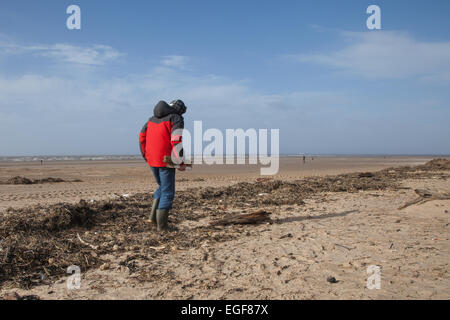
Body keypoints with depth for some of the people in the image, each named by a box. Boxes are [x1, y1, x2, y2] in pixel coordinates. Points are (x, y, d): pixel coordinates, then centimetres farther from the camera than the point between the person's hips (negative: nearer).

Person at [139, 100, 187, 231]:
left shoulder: (153, 118, 17)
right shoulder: (176, 119, -6)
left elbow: (142, 137, 16)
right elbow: (176, 141, -18)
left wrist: (146, 156, 23)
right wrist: (181, 162, -15)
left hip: (152, 160, 7)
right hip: (165, 161, -7)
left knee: (162, 187, 24)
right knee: (167, 193, 3)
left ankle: (153, 216, 15)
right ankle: (161, 225, 4)